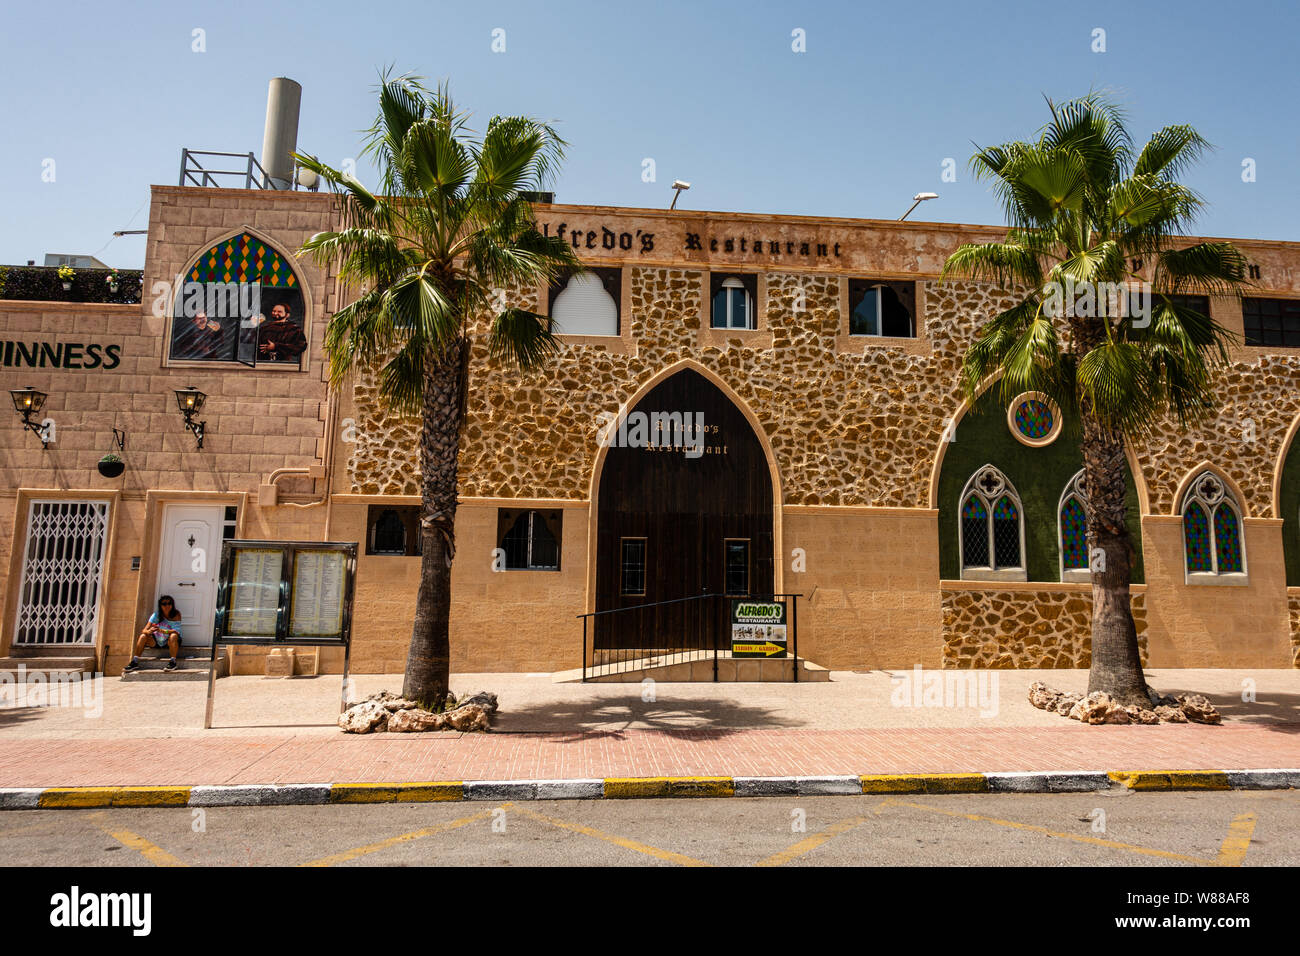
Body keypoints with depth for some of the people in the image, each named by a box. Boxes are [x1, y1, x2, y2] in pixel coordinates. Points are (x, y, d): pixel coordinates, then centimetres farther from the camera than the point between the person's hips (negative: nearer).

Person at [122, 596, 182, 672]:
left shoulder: (176, 614, -14)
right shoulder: (156, 615, -8)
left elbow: (176, 631, -24)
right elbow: (144, 630, -15)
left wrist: (162, 630, -40)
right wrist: (148, 631, -40)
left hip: (170, 642, -3)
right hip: (157, 641, 3)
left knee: (173, 636, -34)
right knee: (143, 636, -20)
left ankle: (173, 662, -31)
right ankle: (135, 662, -13)